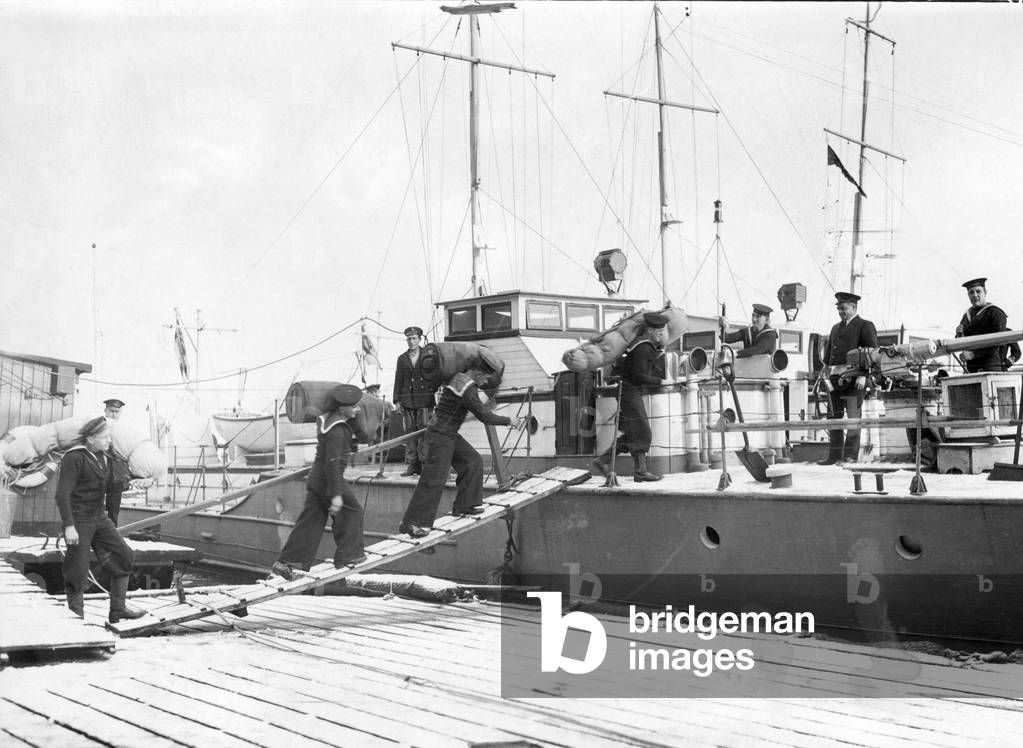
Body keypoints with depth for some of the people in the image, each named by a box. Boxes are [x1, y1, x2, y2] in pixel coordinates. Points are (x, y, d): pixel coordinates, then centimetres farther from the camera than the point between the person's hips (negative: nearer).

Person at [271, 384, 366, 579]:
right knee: (351, 512, 10)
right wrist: (336, 494, -26)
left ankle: (287, 562, 4)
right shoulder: (337, 431, -21)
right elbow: (332, 462, -25)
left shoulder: (326, 419, 9)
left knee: (310, 522, 8)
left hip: (315, 478, 9)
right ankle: (346, 555, 18)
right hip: (329, 481, -9)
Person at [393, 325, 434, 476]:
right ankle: (412, 465, 3)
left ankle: (424, 463, -5)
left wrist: (435, 396, 2)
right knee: (410, 433, 1)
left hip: (425, 401, -2)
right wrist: (396, 400, 6)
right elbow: (398, 380, 13)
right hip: (407, 400, 2)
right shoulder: (402, 359, 14)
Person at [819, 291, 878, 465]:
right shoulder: (836, 329, 25)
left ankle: (851, 455, -2)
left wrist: (863, 375, -16)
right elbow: (828, 354, 28)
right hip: (835, 380, 7)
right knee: (834, 418, 5)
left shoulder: (865, 326, 3)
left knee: (853, 418, -4)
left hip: (854, 381, -7)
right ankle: (834, 455, 9)